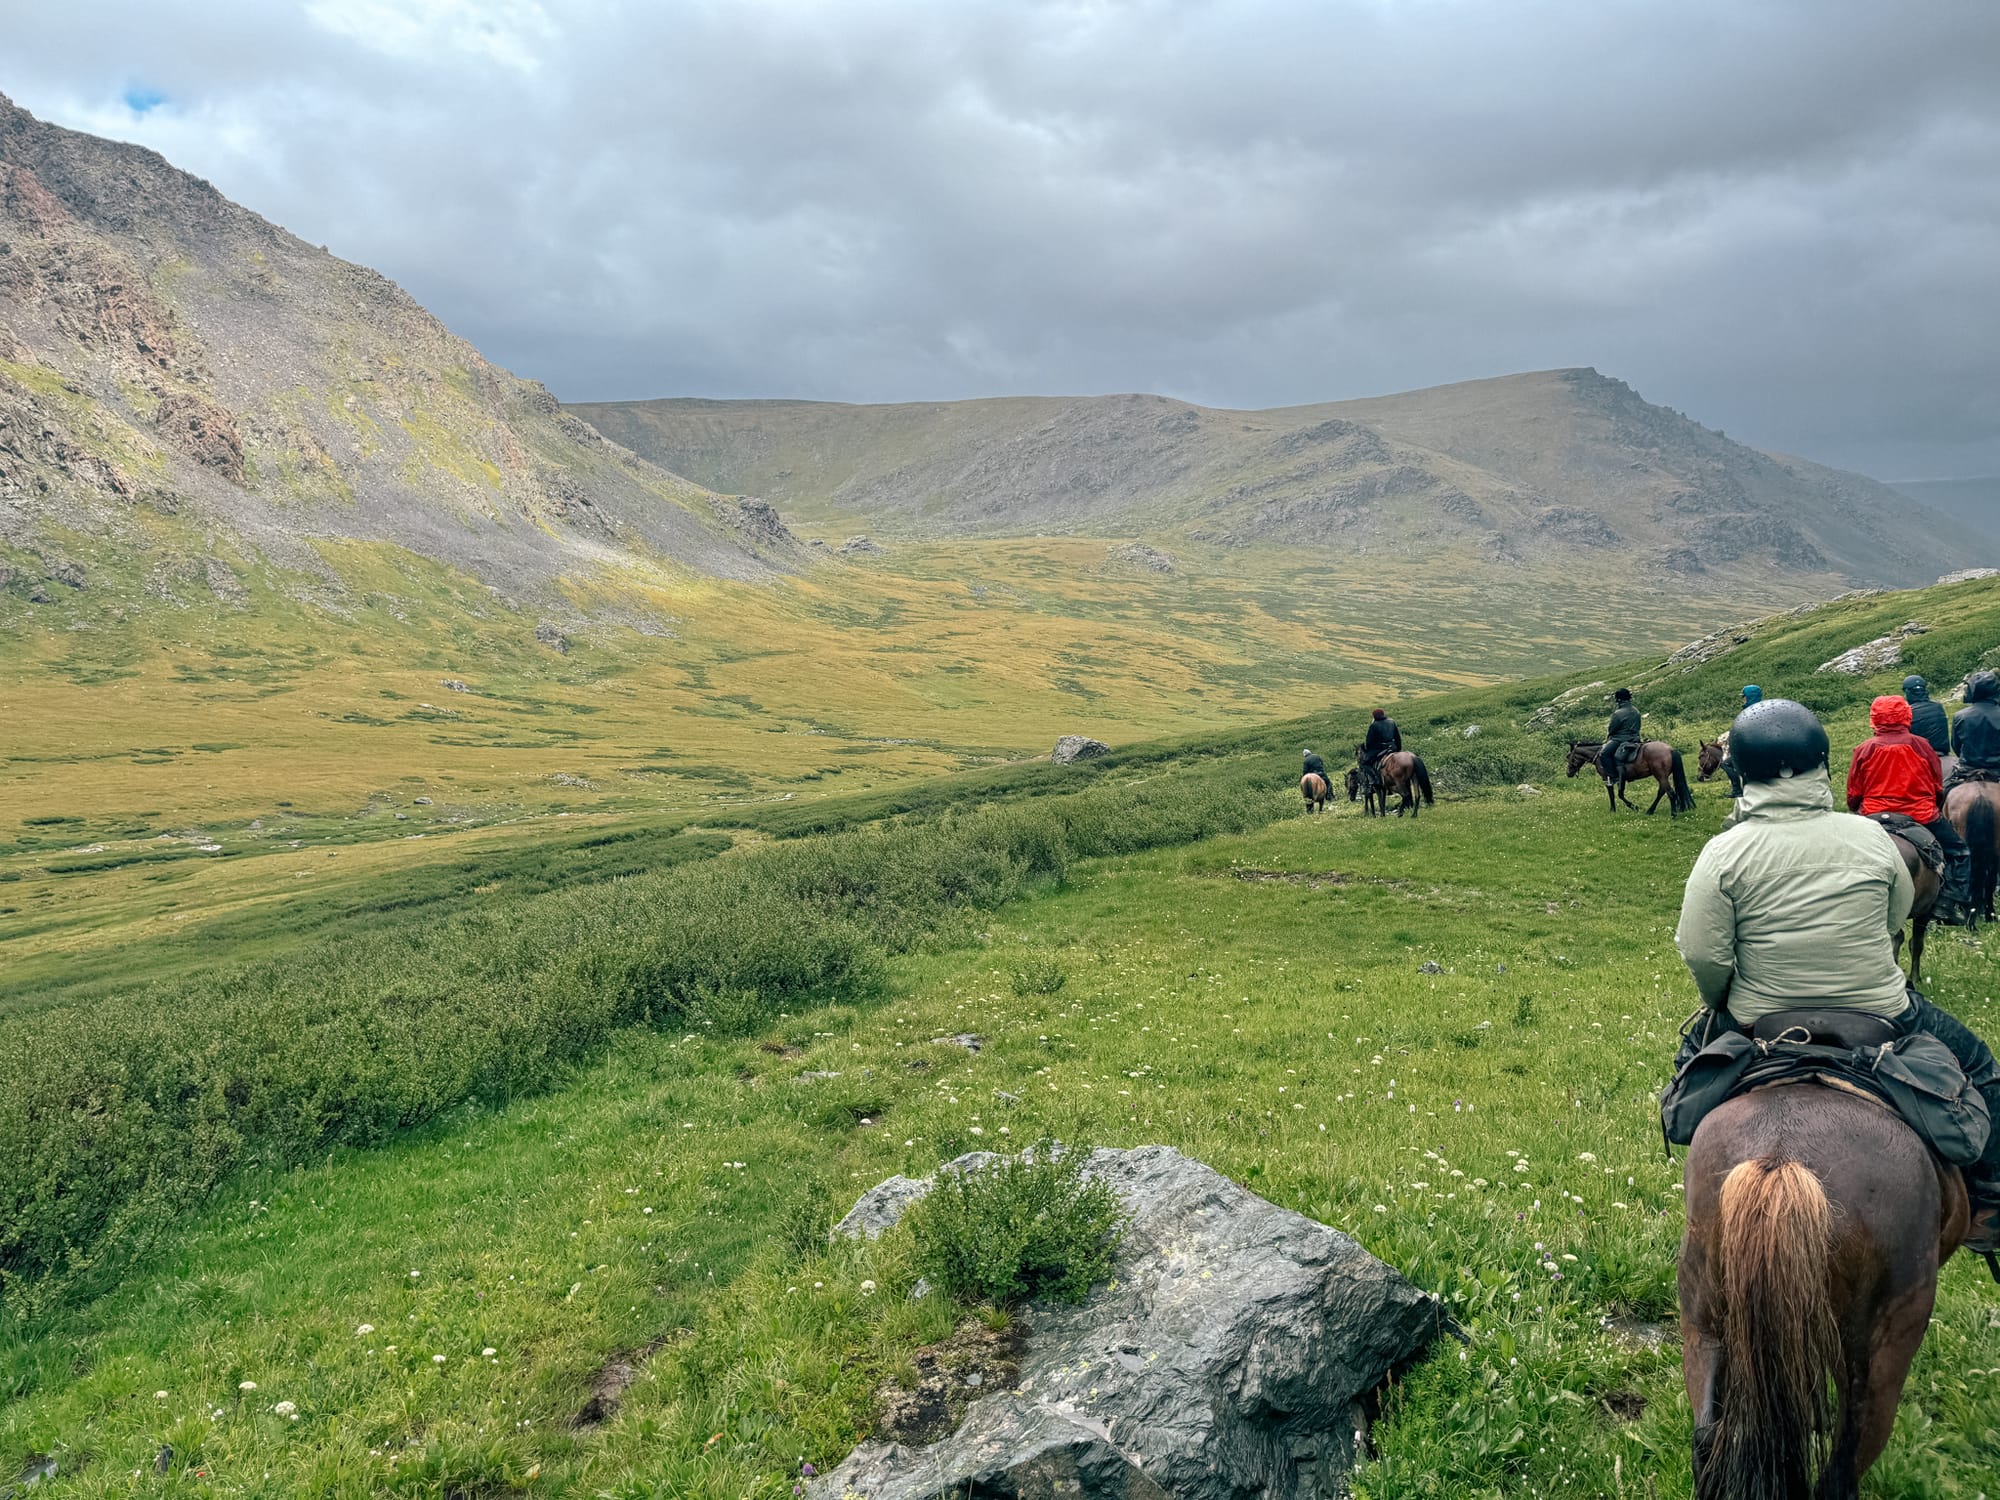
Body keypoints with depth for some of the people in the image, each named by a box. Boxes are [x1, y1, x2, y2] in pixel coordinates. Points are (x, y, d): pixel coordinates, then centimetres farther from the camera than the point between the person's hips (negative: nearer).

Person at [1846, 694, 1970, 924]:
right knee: (1959, 853, 18)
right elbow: (1938, 789, 5)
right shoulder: (1921, 746, -3)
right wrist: (1935, 810, 24)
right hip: (1922, 816, 0)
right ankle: (1950, 903, 5)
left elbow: (1853, 795, 1)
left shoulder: (1863, 750, -2)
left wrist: (1857, 811, 21)